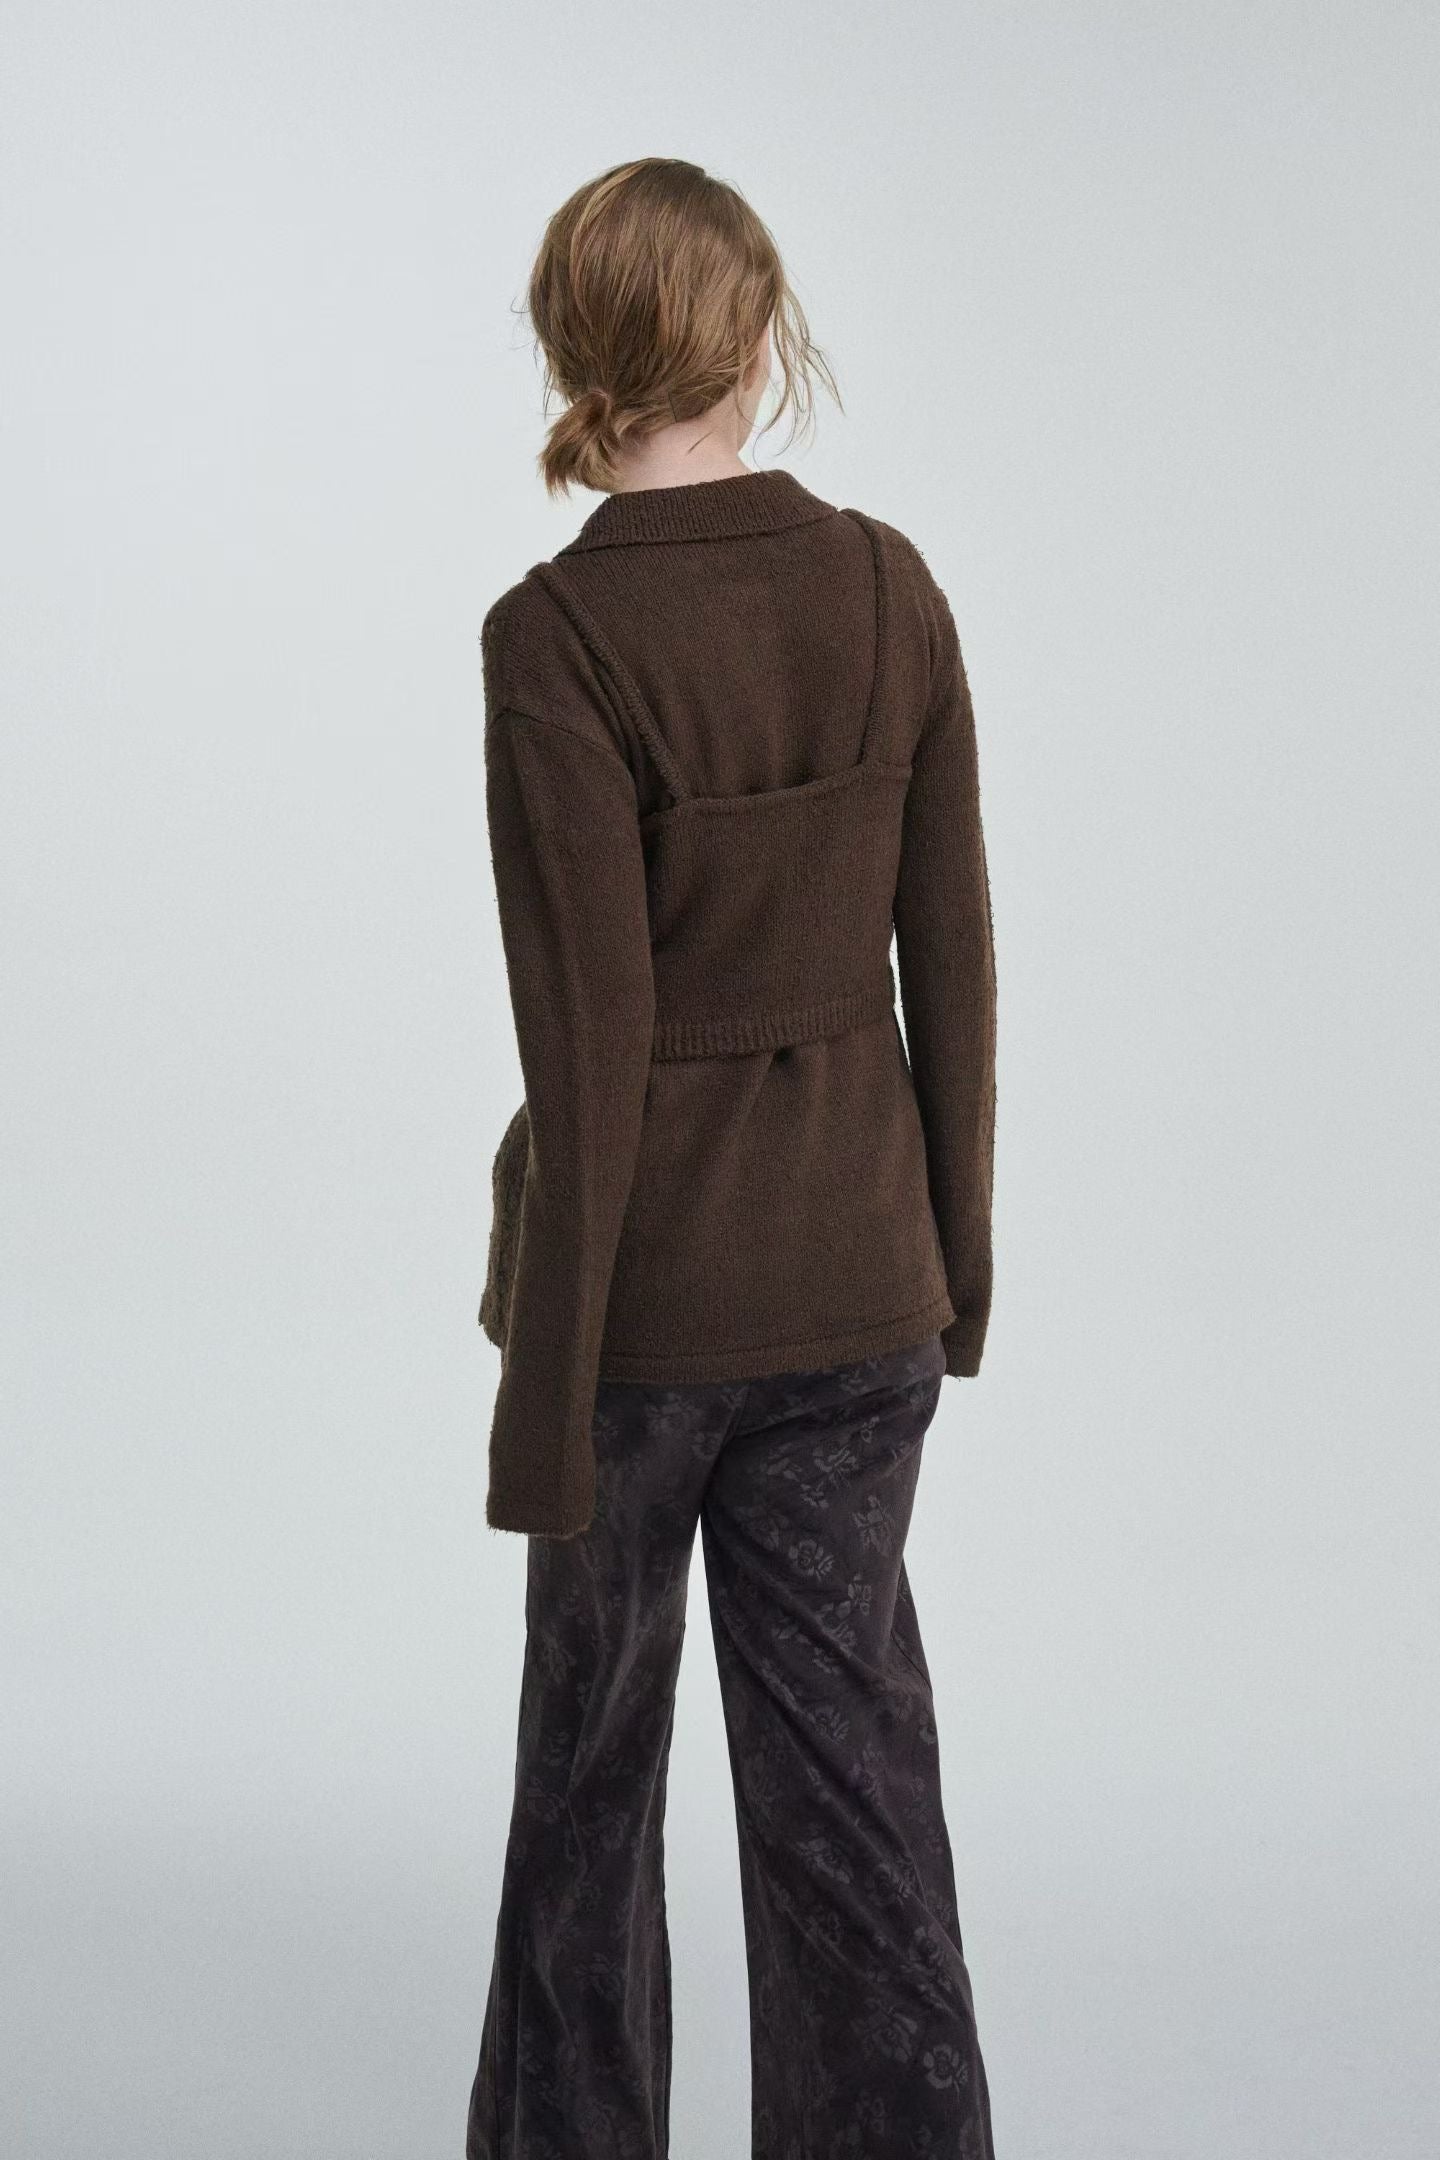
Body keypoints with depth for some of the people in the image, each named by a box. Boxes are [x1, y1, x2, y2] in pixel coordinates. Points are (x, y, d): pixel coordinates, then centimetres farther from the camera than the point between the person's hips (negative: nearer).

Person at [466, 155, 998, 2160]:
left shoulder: (558, 636, -17)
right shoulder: (890, 588, -3)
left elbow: (590, 1037, -18)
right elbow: (952, 958, 2)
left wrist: (546, 1406, -11)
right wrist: (955, 1257, 14)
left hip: (648, 1270, -3)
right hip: (856, 1266, 4)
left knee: (591, 1740, 17)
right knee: (848, 1751, 12)